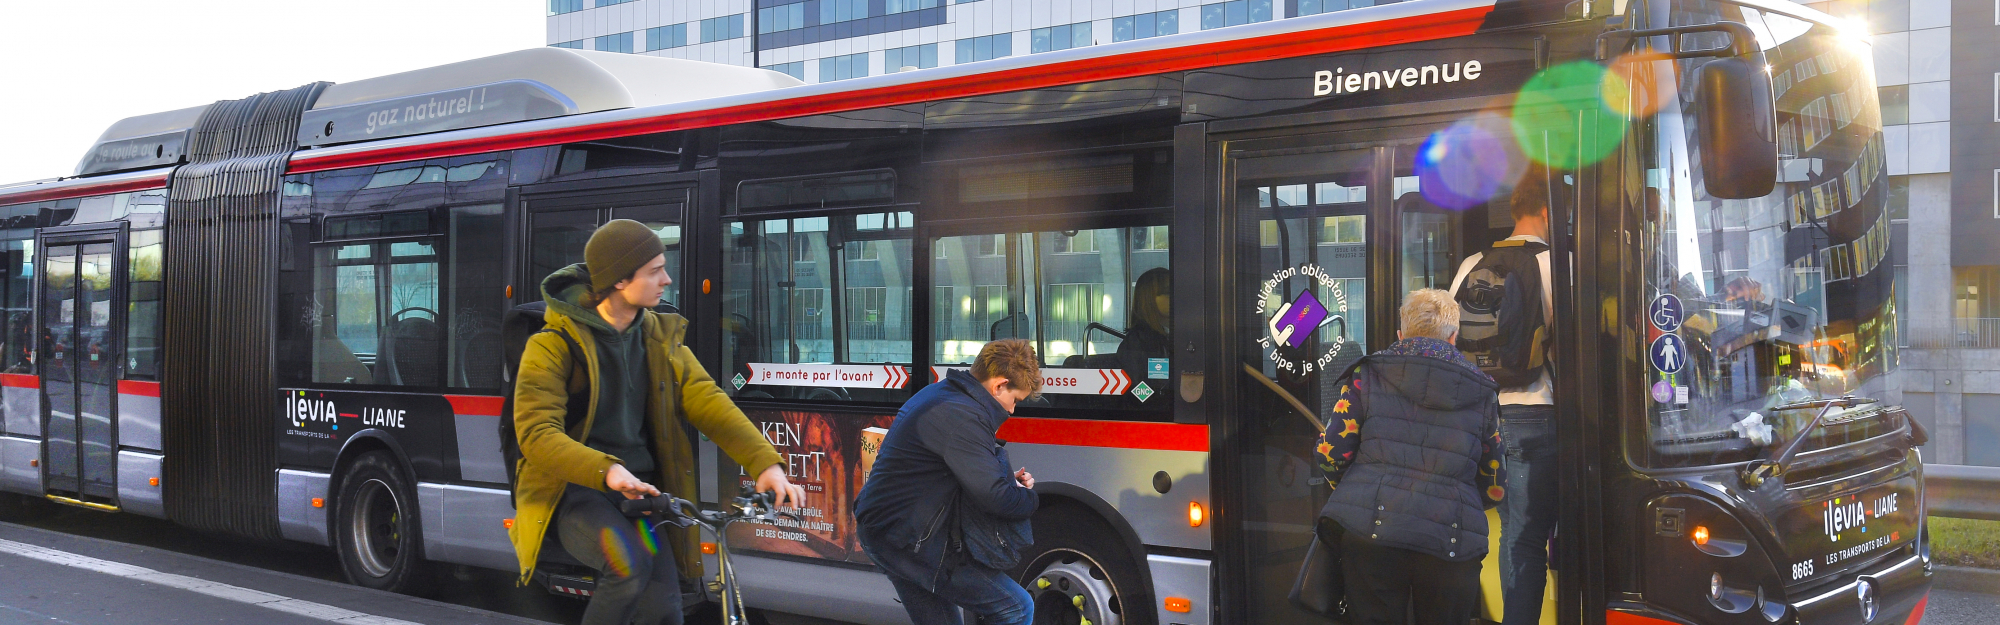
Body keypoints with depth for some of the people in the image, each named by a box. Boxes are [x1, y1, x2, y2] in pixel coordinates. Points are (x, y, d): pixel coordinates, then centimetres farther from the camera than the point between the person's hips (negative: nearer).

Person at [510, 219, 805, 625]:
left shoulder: (661, 338, 9)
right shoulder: (554, 344, -8)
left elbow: (706, 402, 0)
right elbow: (536, 433, -19)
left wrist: (765, 462, -16)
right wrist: (606, 470, -36)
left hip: (640, 491, 5)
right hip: (573, 493, -5)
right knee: (630, 562, -34)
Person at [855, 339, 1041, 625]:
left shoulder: (940, 395, 13)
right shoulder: (960, 414, -22)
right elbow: (993, 497, -24)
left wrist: (1009, 479, 9)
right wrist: (1032, 497, -4)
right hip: (909, 544, -11)